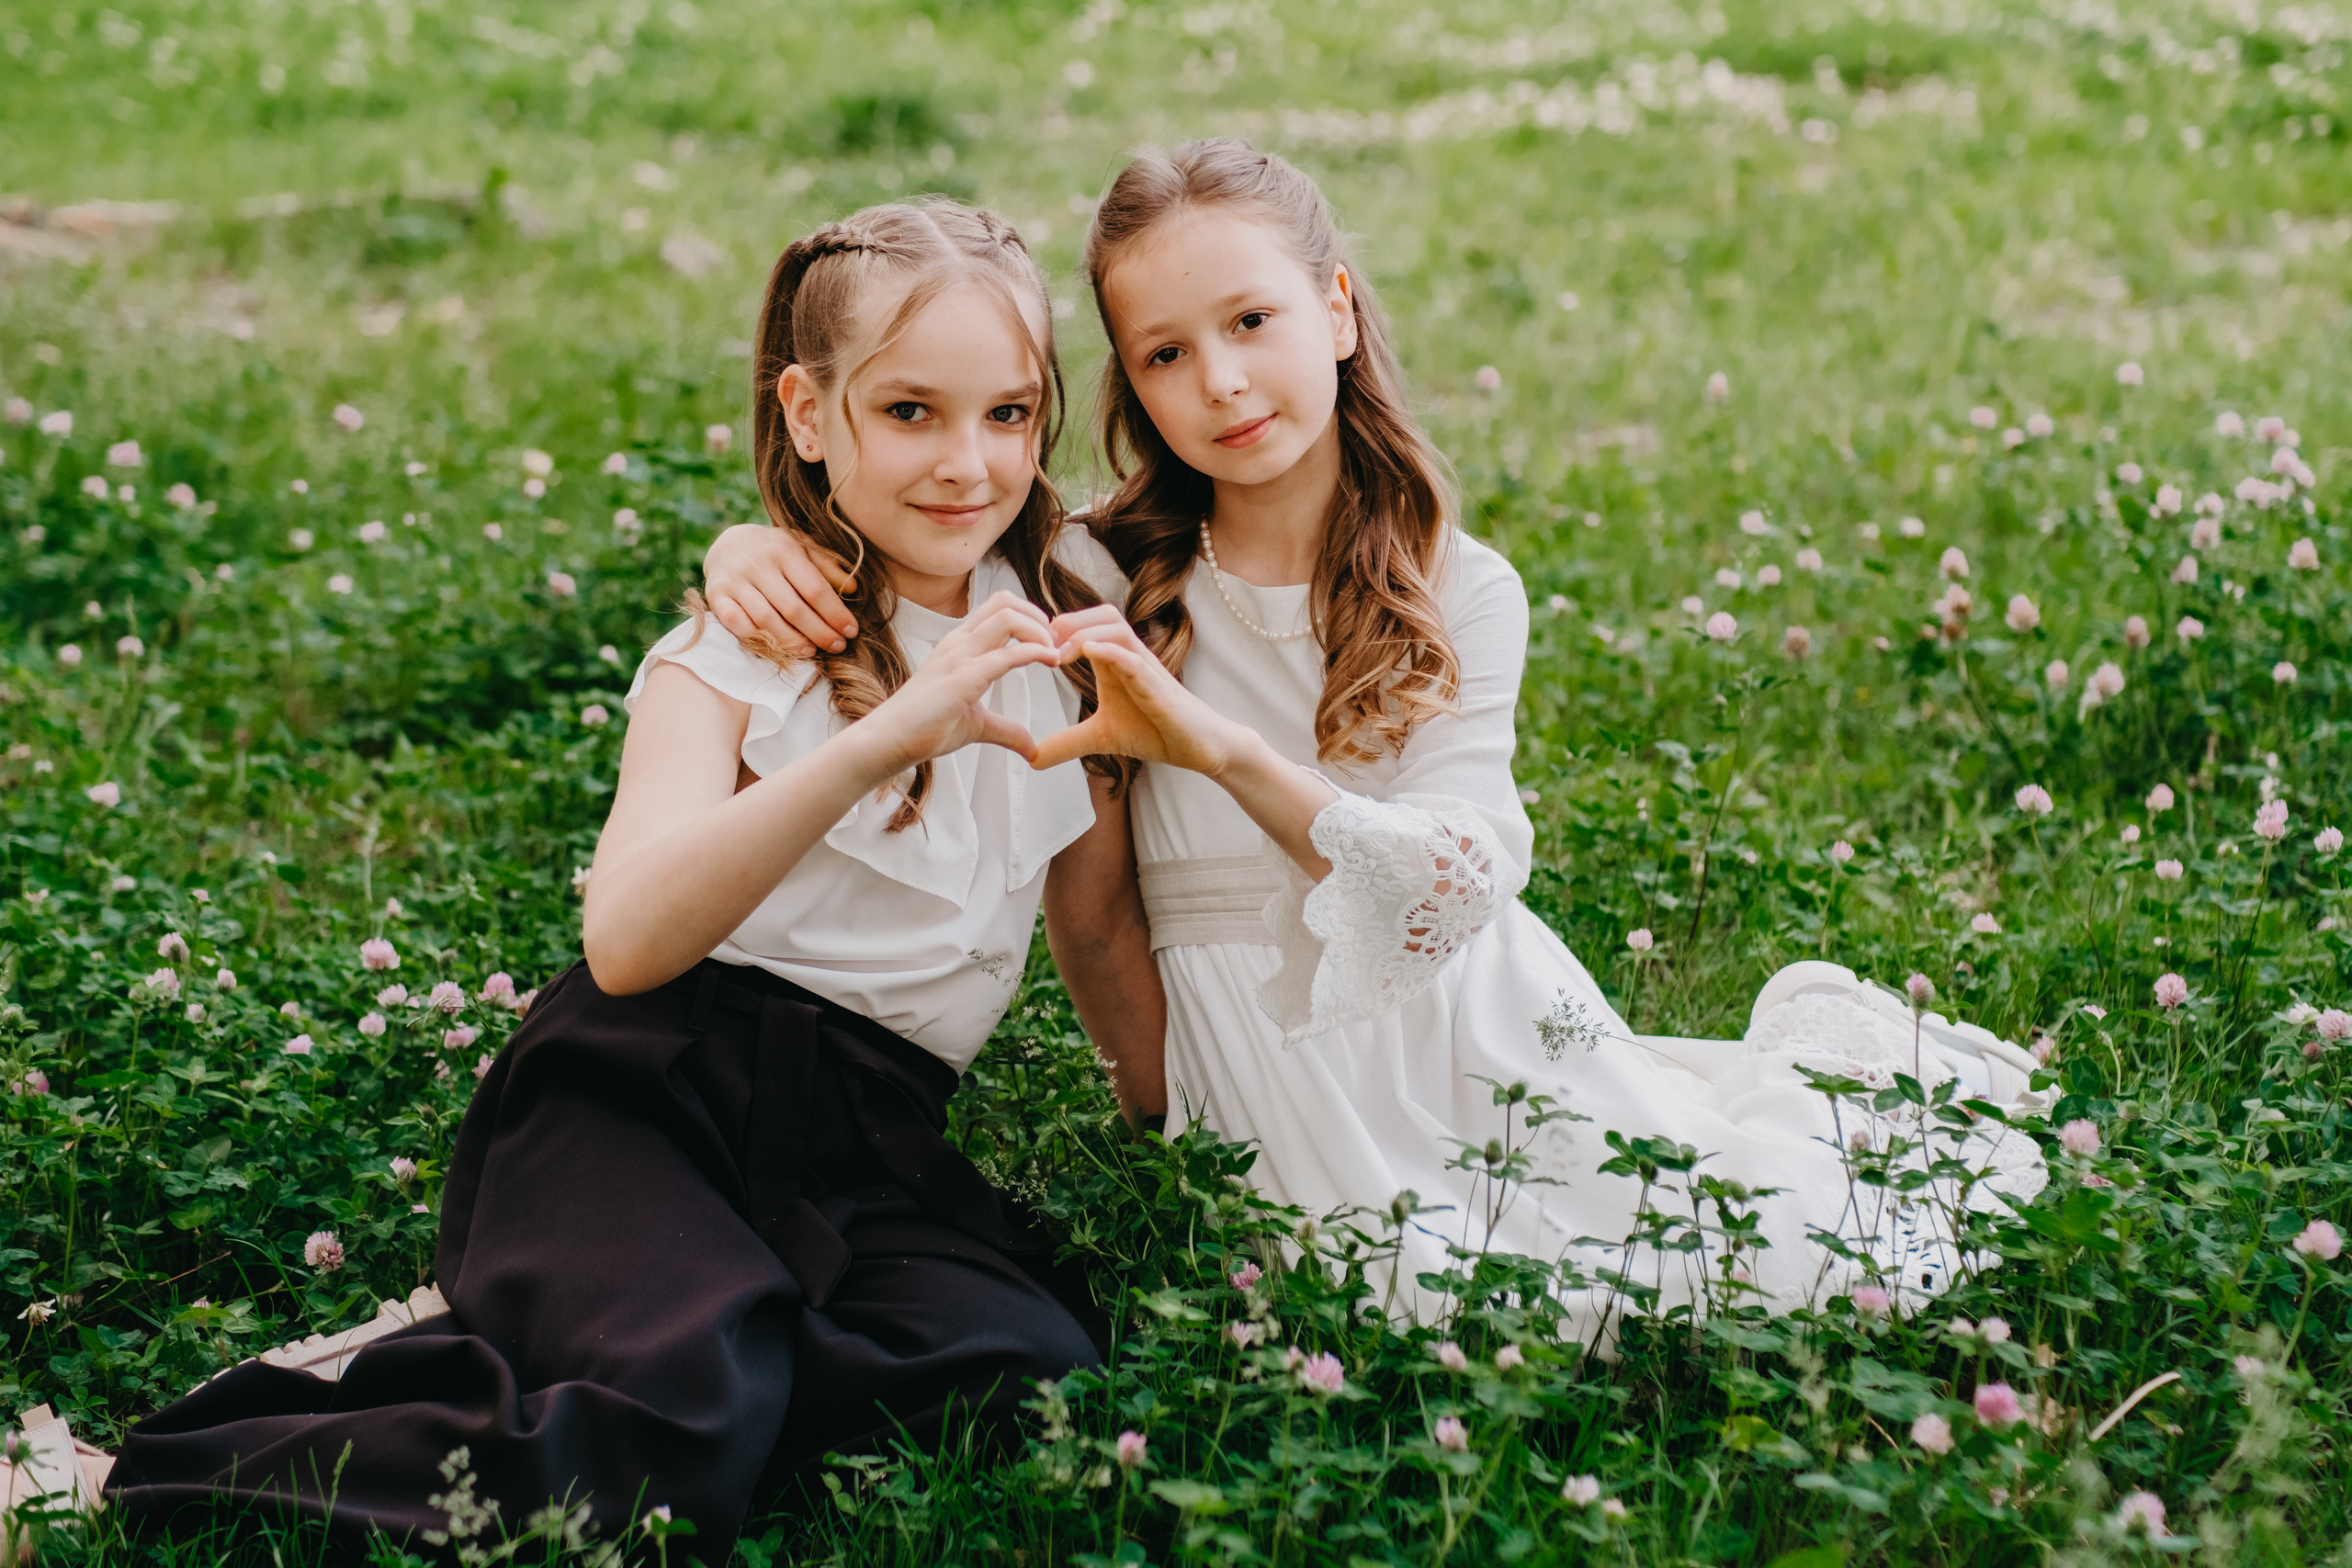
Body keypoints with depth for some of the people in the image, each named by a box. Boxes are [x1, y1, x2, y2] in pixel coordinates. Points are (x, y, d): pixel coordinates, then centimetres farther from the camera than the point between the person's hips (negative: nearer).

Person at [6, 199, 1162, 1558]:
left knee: (1037, 1368, -27)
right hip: (644, 1099, -5)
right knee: (692, 1396, -35)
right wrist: (878, 741, -31)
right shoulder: (739, 653, -4)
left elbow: (1106, 929, 24)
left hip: (870, 1149, 5)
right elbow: (627, 939, -22)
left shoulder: (1060, 647, 11)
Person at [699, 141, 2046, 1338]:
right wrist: (753, 546, -21)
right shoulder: (1105, 583, -4)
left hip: (1472, 1018, 0)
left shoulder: (1463, 594, -5)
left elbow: (1453, 884, -18)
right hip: (1285, 1075, 1)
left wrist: (1219, 748, -33)